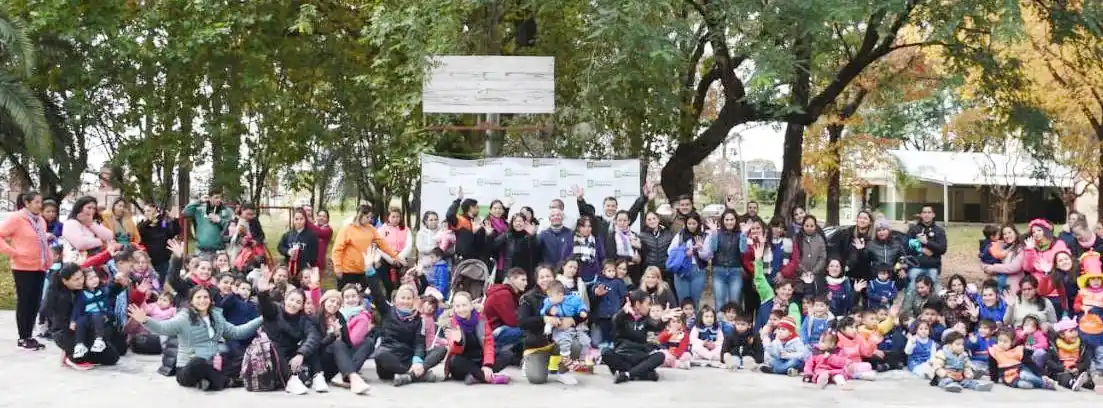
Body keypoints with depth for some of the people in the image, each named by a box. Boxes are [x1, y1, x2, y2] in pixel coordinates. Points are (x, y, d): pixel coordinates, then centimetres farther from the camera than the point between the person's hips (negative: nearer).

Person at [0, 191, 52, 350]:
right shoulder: (16, 218, -10)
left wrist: (48, 260, 12)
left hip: (40, 267, 7)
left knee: (35, 303, 9)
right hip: (23, 268, -7)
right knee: (24, 302, -1)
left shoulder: (40, 220, 12)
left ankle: (29, 336, 18)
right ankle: (22, 338, 7)